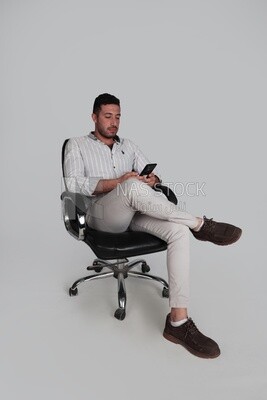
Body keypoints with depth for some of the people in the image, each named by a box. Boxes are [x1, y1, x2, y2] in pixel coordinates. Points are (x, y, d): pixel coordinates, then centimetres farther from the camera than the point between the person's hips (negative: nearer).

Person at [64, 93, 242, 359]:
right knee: (133, 188, -38)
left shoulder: (129, 146, 24)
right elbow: (74, 184, -6)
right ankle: (199, 224, -21)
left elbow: (151, 176, 16)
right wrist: (119, 182, -17)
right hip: (101, 216, -4)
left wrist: (152, 180, -11)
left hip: (134, 212, 5)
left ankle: (178, 322, -26)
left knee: (179, 231, -25)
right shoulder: (77, 145, 11)